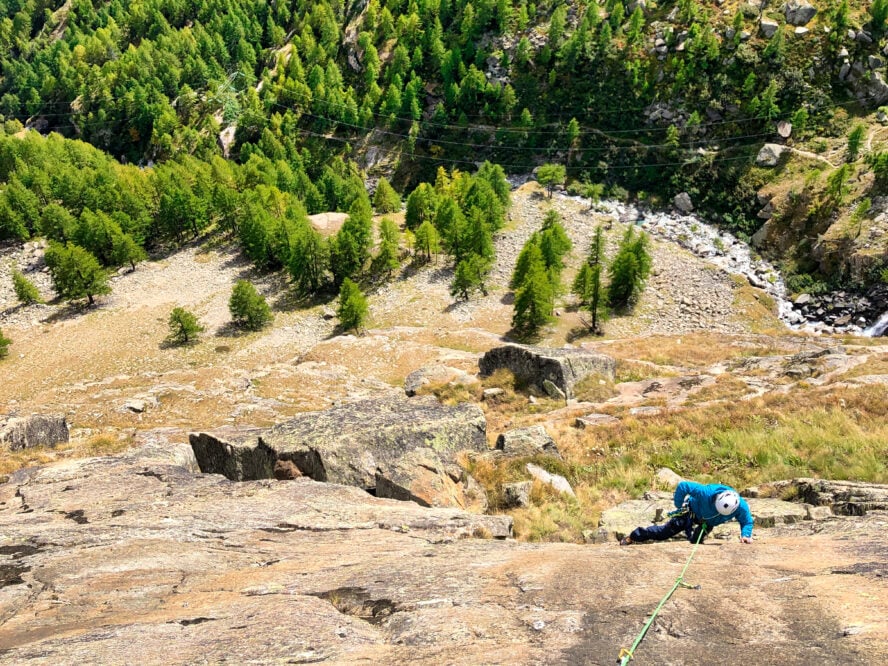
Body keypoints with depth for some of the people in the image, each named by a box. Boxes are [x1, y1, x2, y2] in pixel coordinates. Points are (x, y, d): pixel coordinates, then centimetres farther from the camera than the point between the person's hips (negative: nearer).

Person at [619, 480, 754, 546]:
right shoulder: (706, 493, -44)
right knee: (666, 531, -5)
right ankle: (632, 537, 9)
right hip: (691, 511, -3)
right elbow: (682, 486, -34)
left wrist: (746, 534, -32)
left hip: (708, 522, 3)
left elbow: (747, 521, -13)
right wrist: (679, 506, -22)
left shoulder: (741, 506, -34)